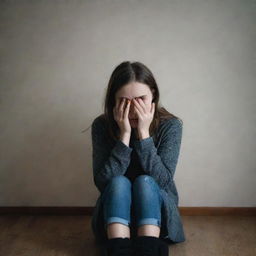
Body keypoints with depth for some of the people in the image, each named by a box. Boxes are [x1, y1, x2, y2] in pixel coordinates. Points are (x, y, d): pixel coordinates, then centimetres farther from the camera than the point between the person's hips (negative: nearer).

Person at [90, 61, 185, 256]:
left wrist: (143, 134, -27)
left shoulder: (171, 125, -12)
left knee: (145, 182, -30)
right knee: (118, 182, -29)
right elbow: (102, 182, -19)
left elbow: (163, 181, -20)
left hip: (158, 211, 0)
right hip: (114, 216, 1)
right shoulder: (102, 126, -11)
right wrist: (124, 135, -26)